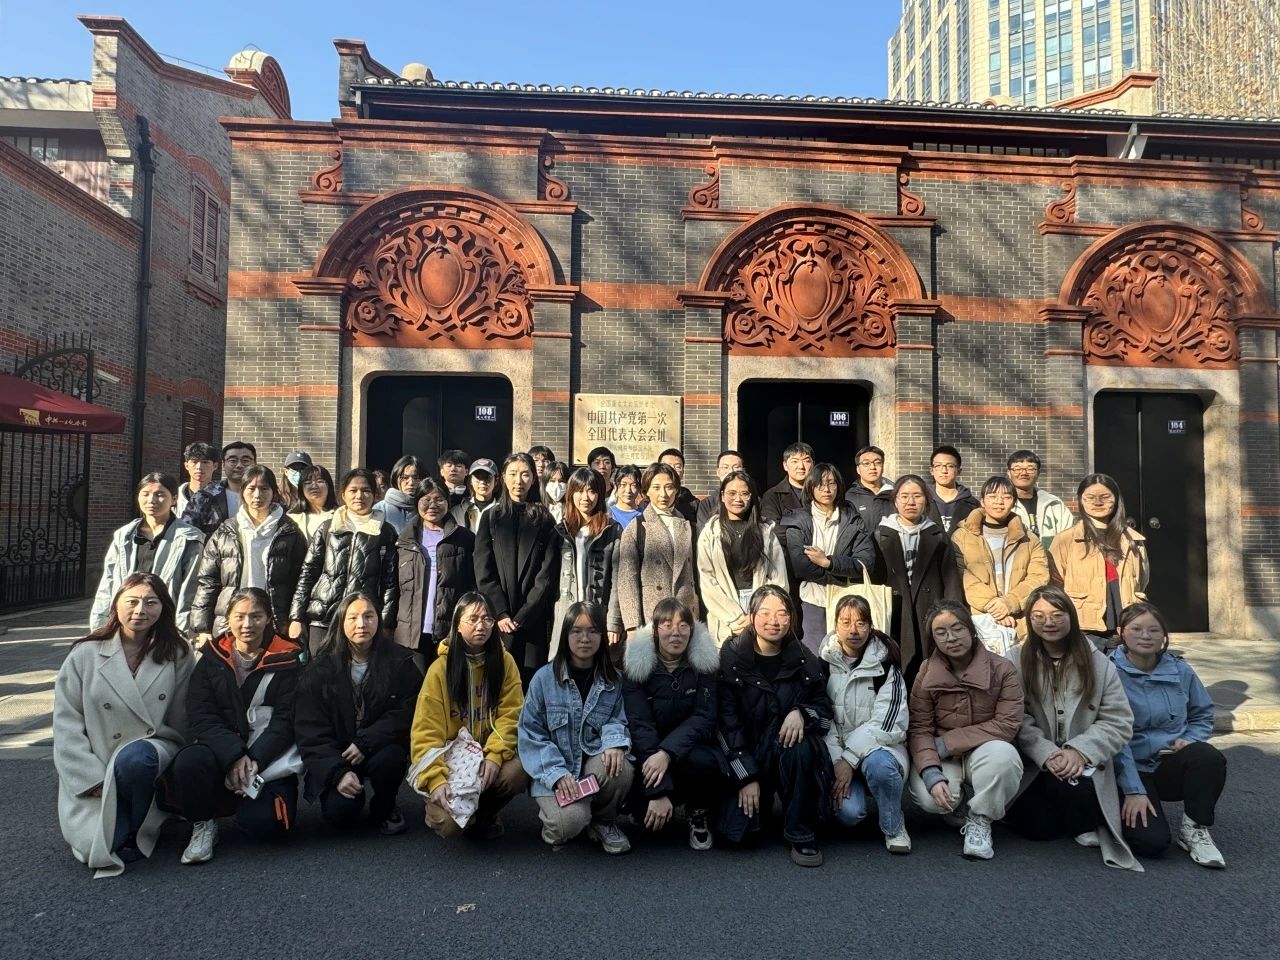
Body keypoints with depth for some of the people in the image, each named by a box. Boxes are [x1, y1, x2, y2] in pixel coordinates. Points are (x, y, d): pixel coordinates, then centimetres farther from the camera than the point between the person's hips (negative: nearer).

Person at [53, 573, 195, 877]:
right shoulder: (85, 655, 0)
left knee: (134, 756, -36)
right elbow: (66, 723, -2)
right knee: (95, 848, -21)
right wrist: (92, 779, -9)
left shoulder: (178, 657, 1)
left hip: (152, 754, 0)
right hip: (94, 776, 0)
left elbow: (181, 725, 4)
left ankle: (138, 835, -9)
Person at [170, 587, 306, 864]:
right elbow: (201, 715, -4)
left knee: (261, 822, -23)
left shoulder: (289, 659, -1)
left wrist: (255, 760, -18)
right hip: (221, 748, 2)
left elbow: (287, 719, -4)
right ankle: (203, 824, -2)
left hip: (272, 756, -2)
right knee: (186, 763, -31)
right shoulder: (213, 658, 6)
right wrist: (234, 755, -19)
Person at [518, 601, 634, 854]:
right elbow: (530, 733, -6)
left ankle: (603, 821, 3)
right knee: (571, 822, -30)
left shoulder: (613, 680, 2)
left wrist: (615, 740, -21)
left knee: (620, 768, -31)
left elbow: (618, 720, 4)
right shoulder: (545, 678, -6)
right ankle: (555, 822, 10)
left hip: (595, 765, 3)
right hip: (553, 771, -3)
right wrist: (557, 773, -17)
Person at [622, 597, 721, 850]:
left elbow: (703, 718, -13)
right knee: (647, 812, -23)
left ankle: (699, 814, -1)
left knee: (701, 762, -33)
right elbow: (640, 724, -18)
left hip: (690, 746, 0)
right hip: (648, 750, 0)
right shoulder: (637, 665, -10)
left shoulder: (705, 661, -7)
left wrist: (668, 753, -31)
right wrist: (659, 792, -27)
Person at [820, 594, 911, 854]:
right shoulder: (825, 662, -1)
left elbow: (885, 722, -14)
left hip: (878, 746, 0)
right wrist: (836, 761, -17)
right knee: (848, 812, -27)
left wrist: (850, 759, -21)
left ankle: (894, 828, -7)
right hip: (837, 752, 1)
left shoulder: (886, 664, -7)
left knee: (878, 764, -36)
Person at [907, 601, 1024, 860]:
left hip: (986, 753, -1)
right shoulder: (926, 674, -7)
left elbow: (1007, 725, -17)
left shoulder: (1002, 669, -11)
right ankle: (958, 806, 9)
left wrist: (946, 743, -18)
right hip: (942, 758, 1)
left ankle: (979, 819, -10)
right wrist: (932, 775, -28)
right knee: (929, 798, -30)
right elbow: (919, 729, -10)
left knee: (1001, 753, -36)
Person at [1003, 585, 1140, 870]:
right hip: (1036, 766, 0)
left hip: (1086, 765, 0)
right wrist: (1046, 753, -23)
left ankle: (1084, 825, 7)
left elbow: (1118, 722, -3)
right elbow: (1018, 720, -8)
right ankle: (1075, 822, 19)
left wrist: (1080, 751, -16)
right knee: (1037, 828, -18)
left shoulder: (1099, 663, 3)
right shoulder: (1017, 662, -1)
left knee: (1079, 788, -32)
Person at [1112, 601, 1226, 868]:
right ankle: (1127, 813, 11)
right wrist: (1134, 791, -18)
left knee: (1209, 756, -30)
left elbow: (1203, 713, 18)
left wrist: (1190, 740, -5)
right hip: (1130, 769, -4)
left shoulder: (1179, 670, 3)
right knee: (1151, 842, -24)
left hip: (1171, 766, 4)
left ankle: (1194, 828, -8)